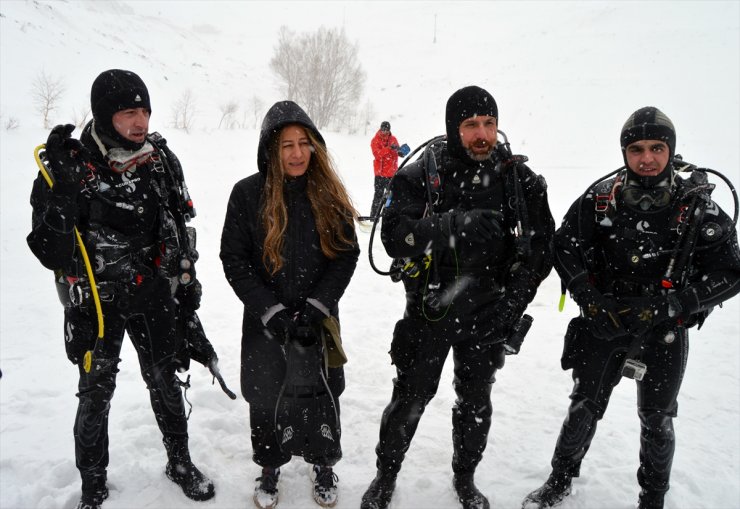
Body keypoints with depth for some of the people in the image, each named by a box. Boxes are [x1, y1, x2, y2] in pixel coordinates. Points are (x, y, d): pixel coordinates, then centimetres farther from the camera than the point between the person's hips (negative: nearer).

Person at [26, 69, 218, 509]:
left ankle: (180, 462, 37)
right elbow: (53, 248, -16)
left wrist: (188, 284, 9)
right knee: (96, 393, 9)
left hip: (154, 295, 3)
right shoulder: (72, 166, -14)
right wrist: (58, 178, -28)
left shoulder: (162, 160, -3)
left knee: (165, 381, 14)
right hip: (94, 301, -2)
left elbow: (181, 228, 7)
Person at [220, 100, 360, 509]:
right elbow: (234, 261, -8)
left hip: (319, 317, 1)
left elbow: (347, 253, -3)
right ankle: (270, 467, 38)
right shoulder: (247, 193, -9)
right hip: (265, 322, -1)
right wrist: (272, 312, -16)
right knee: (265, 398, 12)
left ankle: (323, 466, 39)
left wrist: (317, 304, -15)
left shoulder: (329, 193, -4)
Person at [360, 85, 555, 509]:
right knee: (410, 398, 13)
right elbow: (395, 235, -21)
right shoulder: (422, 175, -10)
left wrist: (514, 299, -7)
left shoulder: (521, 179, -4)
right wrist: (453, 225, -37)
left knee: (475, 402, 20)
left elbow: (543, 245, 1)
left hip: (488, 316, 2)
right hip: (430, 311, -2)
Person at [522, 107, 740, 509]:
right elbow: (565, 247, -1)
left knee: (656, 420, 15)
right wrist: (591, 300, -13)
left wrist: (666, 306, -23)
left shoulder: (697, 207, -13)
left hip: (664, 332, -1)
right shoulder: (600, 199, -9)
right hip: (604, 324, 1)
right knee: (584, 408, 11)